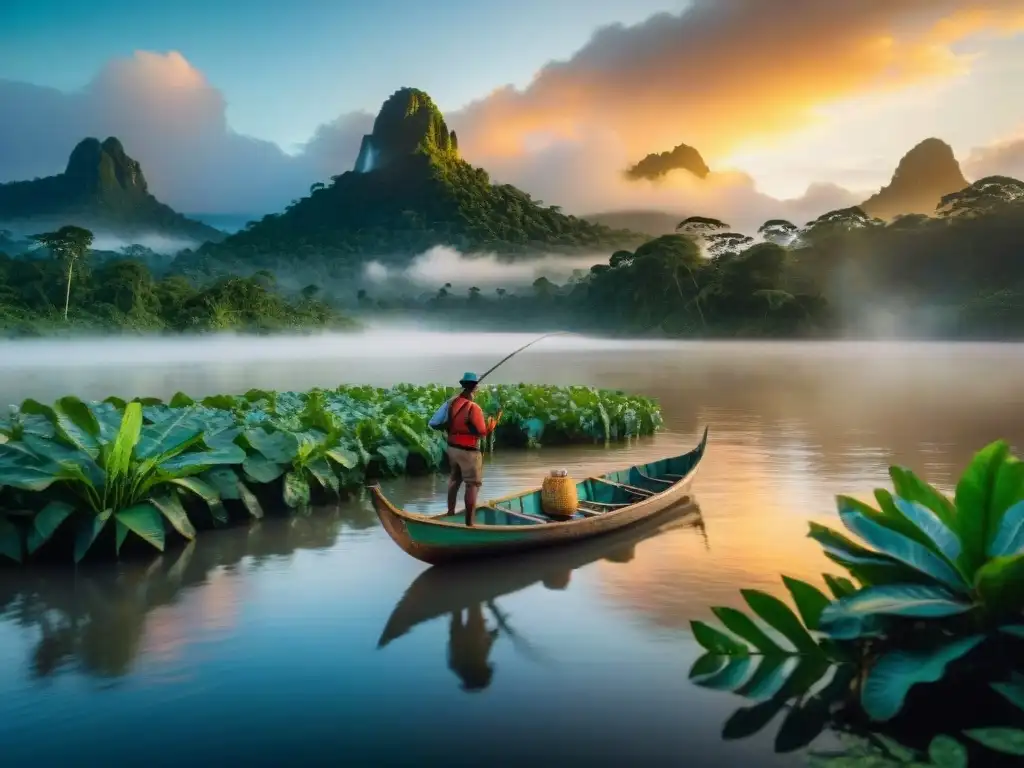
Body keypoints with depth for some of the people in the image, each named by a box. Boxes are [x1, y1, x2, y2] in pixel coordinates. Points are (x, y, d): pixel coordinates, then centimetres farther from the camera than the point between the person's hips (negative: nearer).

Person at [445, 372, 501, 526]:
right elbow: (482, 434, -17)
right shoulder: (473, 408, -22)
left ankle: (450, 511, 39)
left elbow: (450, 425, 6)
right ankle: (469, 522, 2)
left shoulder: (453, 403, -2)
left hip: (452, 448, 7)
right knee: (473, 485, 2)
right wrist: (493, 422, -3)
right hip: (468, 451, -7)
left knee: (454, 479, 25)